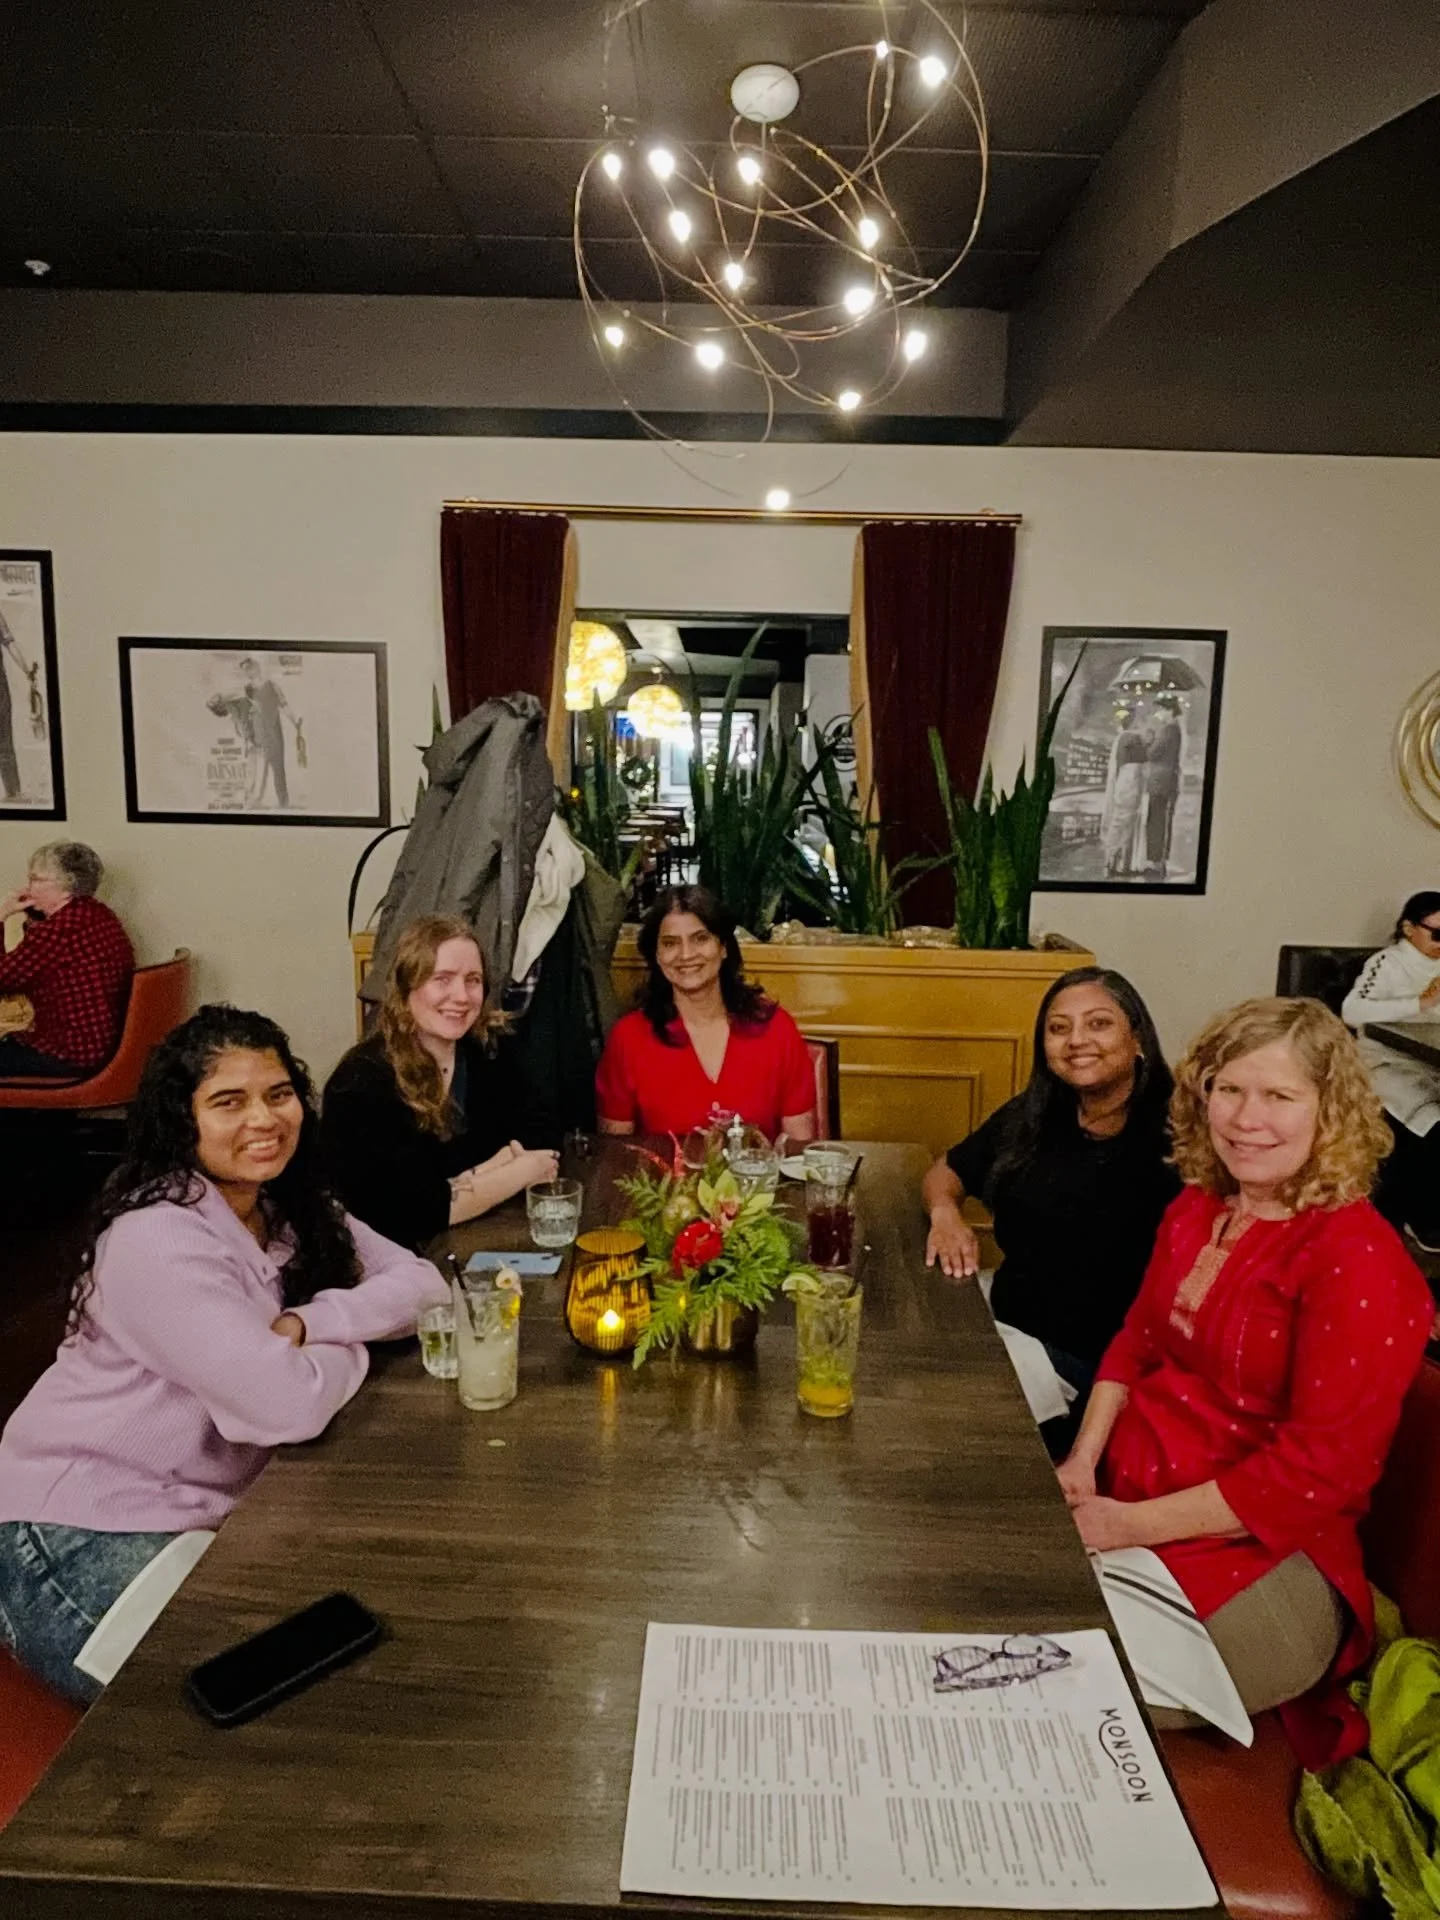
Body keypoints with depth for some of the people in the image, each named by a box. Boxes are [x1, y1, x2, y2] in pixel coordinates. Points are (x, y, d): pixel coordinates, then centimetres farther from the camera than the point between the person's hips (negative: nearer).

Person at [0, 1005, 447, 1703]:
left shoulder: (290, 1206, 0)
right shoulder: (158, 1239, -25)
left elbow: (422, 1282, -5)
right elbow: (291, 1406, -31)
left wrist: (309, 1323, -21)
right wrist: (354, 1339, -10)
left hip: (212, 1510, 8)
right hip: (82, 1542, -7)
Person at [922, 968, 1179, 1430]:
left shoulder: (1172, 1138, -10)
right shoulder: (1030, 1117, 6)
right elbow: (945, 1171, 19)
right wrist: (945, 1213, -2)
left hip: (1107, 1369, -5)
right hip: (1008, 1336, 5)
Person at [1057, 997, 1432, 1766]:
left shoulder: (1357, 1261, -19)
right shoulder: (1197, 1210, 4)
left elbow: (1320, 1468, -21)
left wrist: (1131, 1526, -19)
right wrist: (1083, 1458, -4)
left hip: (1259, 1552, -7)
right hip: (1122, 1493, 7)